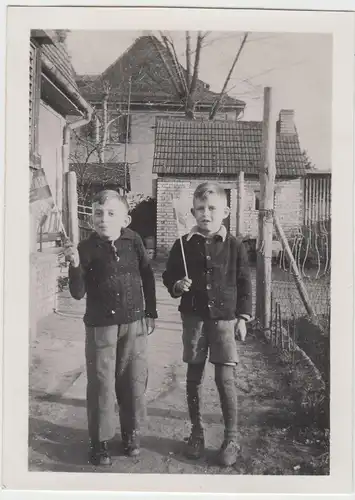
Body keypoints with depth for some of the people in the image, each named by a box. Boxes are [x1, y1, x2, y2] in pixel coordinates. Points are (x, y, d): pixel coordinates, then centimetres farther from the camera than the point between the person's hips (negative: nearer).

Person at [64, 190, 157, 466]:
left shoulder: (133, 240, -4)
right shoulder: (86, 248, -9)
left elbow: (147, 276, 7)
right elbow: (78, 293, -11)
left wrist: (151, 313, 9)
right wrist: (75, 265, -28)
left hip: (134, 323, 2)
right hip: (100, 325, -2)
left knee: (134, 382, 11)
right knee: (101, 384, 5)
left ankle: (131, 432, 32)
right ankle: (100, 441, 23)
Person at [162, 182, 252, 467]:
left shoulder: (234, 245, -3)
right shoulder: (184, 244, 0)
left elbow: (244, 283, 3)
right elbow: (168, 276, 10)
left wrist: (243, 318, 1)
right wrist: (177, 285, -12)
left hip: (224, 319, -2)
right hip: (193, 318, 2)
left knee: (226, 379, -1)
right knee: (194, 377, 11)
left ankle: (232, 438, 17)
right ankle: (196, 433, 29)